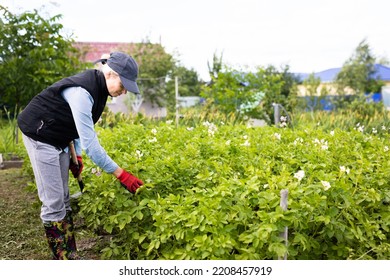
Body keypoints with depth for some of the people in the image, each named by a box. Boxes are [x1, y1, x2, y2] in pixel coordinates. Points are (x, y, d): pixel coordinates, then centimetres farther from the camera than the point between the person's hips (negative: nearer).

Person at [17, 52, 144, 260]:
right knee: (53, 203, -7)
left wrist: (77, 156, 4)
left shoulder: (97, 87, -1)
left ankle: (69, 256, 13)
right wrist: (121, 175, -30)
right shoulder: (82, 92, -29)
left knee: (63, 201, 7)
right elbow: (90, 144, -32)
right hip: (40, 136, -9)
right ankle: (63, 258, 2)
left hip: (58, 140, 9)